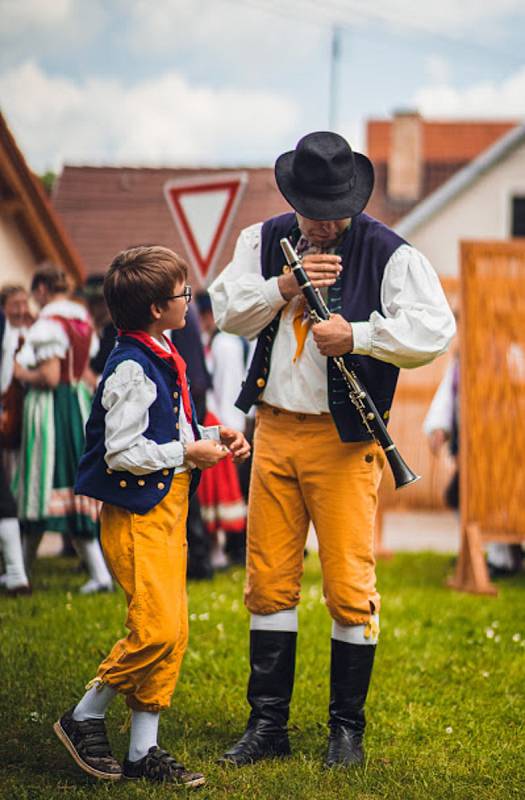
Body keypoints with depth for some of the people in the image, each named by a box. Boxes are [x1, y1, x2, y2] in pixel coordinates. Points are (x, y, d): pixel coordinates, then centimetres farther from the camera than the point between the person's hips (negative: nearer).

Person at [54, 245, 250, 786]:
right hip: (135, 513, -10)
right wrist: (186, 453, -15)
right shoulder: (131, 370, -17)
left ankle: (143, 750, 12)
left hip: (167, 508, 10)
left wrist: (213, 437, 11)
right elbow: (121, 453, -21)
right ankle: (84, 718, 5)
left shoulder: (161, 358, 13)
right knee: (156, 628, -14)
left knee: (173, 630, 7)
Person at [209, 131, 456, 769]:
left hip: (345, 438, -4)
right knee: (269, 581, 7)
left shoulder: (388, 253, -4)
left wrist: (356, 335, -22)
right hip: (274, 430, 4)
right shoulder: (265, 240, 10)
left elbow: (434, 331, -14)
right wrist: (284, 288, -12)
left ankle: (347, 728, 9)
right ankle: (268, 724, 17)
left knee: (349, 585, -4)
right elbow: (227, 312, 3)